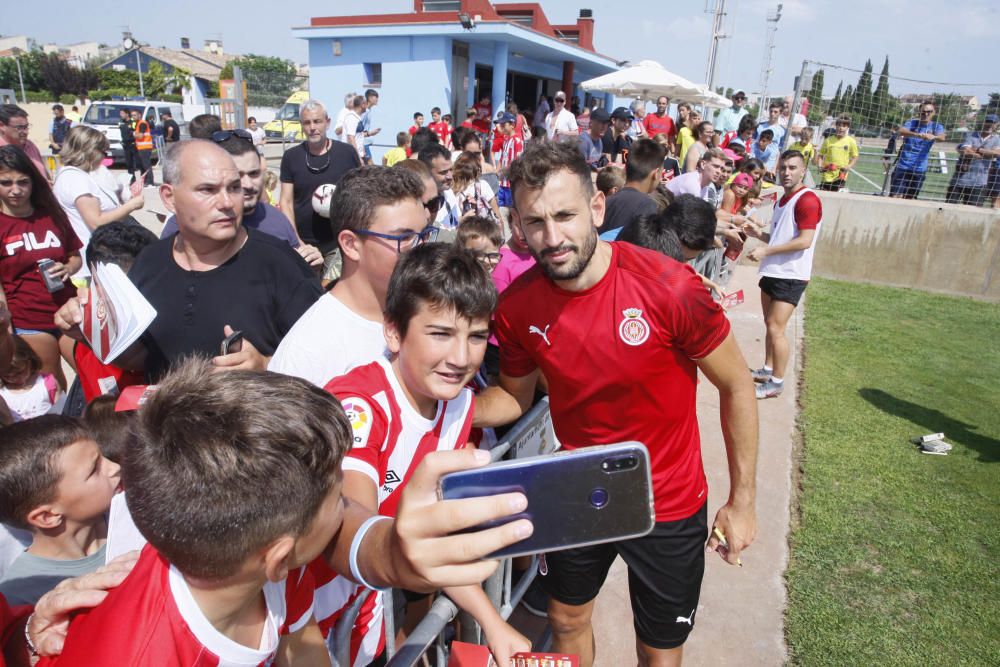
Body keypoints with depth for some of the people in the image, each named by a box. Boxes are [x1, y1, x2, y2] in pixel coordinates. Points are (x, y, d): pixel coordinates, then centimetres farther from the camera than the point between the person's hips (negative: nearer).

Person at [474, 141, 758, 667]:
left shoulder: (668, 287, -26)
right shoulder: (516, 307, -15)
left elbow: (736, 387, -12)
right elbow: (515, 395, 2)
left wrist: (742, 500, -8)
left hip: (668, 505, -2)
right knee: (567, 620, 24)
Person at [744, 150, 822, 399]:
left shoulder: (807, 200, -14)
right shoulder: (782, 200, 15)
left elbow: (805, 241, -23)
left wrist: (766, 251, -23)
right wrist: (758, 234, 7)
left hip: (791, 276, -9)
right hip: (772, 272, 9)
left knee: (776, 328, -8)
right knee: (769, 324, 16)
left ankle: (777, 382, 2)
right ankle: (767, 370, 28)